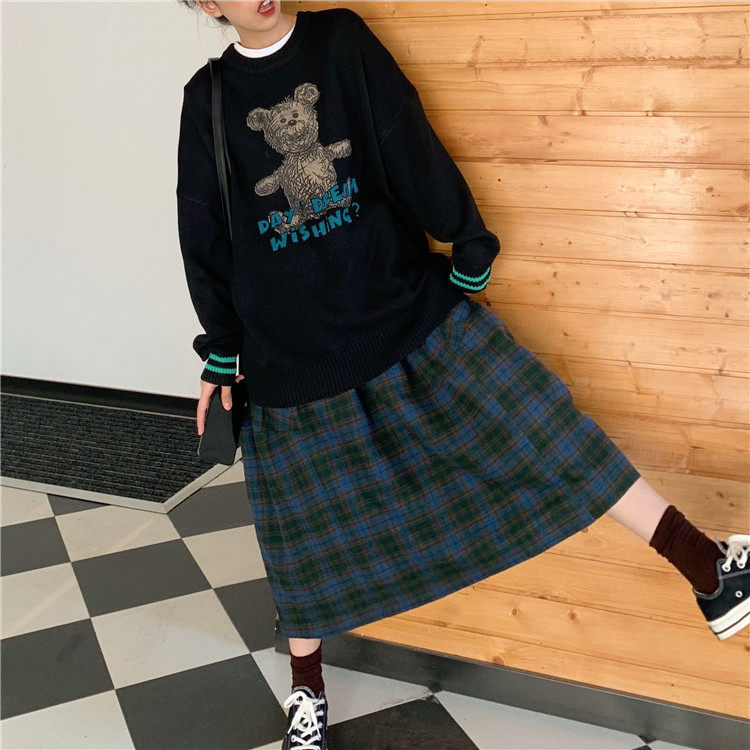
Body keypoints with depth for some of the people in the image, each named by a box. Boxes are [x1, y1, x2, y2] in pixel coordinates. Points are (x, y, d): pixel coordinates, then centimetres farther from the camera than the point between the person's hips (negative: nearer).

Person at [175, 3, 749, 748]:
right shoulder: (208, 97, 1)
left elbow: (412, 150, 0)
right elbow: (205, 236, 5)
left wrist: (467, 250, 2)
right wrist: (220, 355, 8)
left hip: (405, 304, 0)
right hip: (290, 350, 1)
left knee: (535, 424, -5)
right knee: (305, 523, 11)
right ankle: (307, 686, 32)